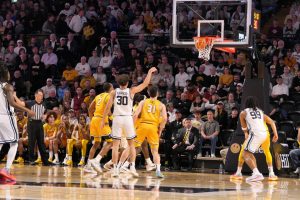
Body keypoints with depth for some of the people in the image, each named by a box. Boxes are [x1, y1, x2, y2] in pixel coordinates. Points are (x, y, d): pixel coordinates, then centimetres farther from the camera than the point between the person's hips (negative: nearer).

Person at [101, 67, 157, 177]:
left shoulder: (114, 92, 3)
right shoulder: (131, 91, 1)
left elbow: (108, 107, 0)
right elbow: (145, 84, 7)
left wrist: (103, 120, 5)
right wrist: (150, 72, 19)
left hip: (117, 118, 0)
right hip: (127, 118, 0)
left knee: (115, 145, 2)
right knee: (131, 144, 13)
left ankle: (115, 169, -3)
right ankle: (132, 166, 3)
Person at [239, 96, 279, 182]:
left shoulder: (243, 113, 9)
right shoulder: (260, 112, 23)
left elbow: (244, 127, 23)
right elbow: (271, 122, 16)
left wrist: (246, 134, 42)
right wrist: (275, 134, 13)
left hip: (255, 134, -6)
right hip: (264, 134, 6)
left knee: (245, 154, -3)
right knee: (249, 153, 23)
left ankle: (256, 173, -23)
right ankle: (256, 173, 19)